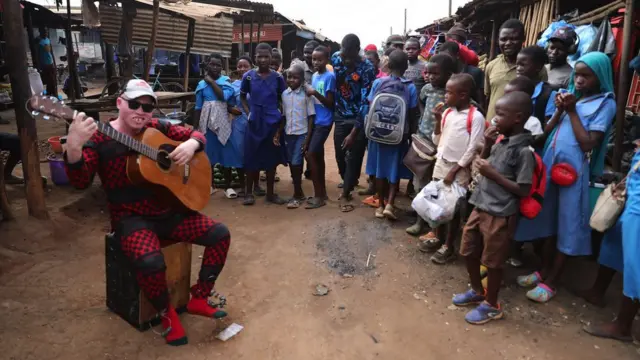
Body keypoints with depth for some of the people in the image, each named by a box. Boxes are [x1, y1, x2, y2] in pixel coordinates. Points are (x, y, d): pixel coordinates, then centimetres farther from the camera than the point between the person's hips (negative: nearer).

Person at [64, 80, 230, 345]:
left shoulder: (157, 129, 5)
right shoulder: (100, 137, -8)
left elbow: (195, 134, 13)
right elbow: (81, 181, -18)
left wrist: (190, 145, -12)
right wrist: (74, 149, -39)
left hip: (169, 212, 5)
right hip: (132, 218, -5)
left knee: (220, 234, -6)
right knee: (150, 261, -34)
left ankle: (198, 299, 11)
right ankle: (167, 313, -1)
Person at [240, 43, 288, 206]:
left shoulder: (278, 77, -1)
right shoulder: (248, 76, -1)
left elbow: (282, 101, 5)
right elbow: (242, 97, 13)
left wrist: (281, 126, 0)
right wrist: (248, 112, -2)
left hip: (273, 123, 1)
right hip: (254, 123, 0)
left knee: (271, 158, 7)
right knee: (251, 157, 4)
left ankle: (270, 193, 19)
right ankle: (249, 192, 18)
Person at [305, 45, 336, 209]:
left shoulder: (330, 77, -11)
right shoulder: (314, 76, 12)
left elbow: (330, 103, -14)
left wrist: (315, 93, -23)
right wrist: (309, 94, -1)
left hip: (324, 122, -8)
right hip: (315, 121, 8)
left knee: (310, 154, -11)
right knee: (318, 155, 12)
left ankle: (318, 195, -2)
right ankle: (322, 191, 24)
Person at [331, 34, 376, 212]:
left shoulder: (367, 68, -20)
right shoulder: (335, 58, -6)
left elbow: (366, 101, -21)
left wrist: (353, 132, -24)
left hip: (359, 119, -4)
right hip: (340, 117, 4)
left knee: (354, 156, 0)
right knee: (340, 154, 10)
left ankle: (345, 194, 13)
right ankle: (348, 181, 36)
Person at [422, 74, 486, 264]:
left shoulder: (476, 117, -12)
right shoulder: (447, 113, 5)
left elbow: (473, 149, -14)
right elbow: (437, 141, 9)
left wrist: (455, 170, -15)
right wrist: (437, 120, -4)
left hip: (459, 170, -6)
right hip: (440, 164, 6)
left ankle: (449, 247, 18)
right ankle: (438, 238, 33)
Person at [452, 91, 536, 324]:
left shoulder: (524, 151, -18)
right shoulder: (501, 142, 5)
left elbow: (523, 190, -18)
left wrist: (493, 174, -19)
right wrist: (487, 146, 2)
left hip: (500, 215, -8)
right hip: (480, 207, 8)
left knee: (492, 262, 8)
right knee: (468, 252, 19)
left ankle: (491, 305, 30)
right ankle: (477, 292, 41)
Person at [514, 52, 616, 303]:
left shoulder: (605, 104, -6)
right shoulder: (571, 97, 12)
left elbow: (588, 144, -15)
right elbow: (546, 133, 8)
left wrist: (572, 111, -12)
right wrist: (560, 110, -6)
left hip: (573, 169, -6)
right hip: (550, 164, 6)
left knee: (566, 225, 5)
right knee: (548, 219, 14)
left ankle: (551, 281, 16)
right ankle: (544, 271, 28)